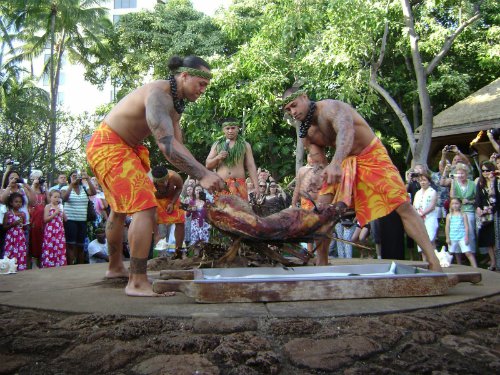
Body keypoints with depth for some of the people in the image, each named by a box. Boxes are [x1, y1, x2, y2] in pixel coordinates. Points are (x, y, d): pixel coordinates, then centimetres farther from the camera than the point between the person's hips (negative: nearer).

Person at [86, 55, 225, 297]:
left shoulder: (175, 102, 5)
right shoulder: (158, 95, -26)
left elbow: (177, 145, 1)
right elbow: (166, 144, -39)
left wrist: (204, 175, -11)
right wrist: (203, 175, -43)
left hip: (124, 148, 11)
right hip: (109, 146, -11)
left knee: (120, 209, 21)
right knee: (145, 207, -20)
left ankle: (115, 267, 39)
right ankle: (137, 283, -18)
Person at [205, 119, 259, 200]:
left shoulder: (245, 145, 10)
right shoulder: (217, 144, 12)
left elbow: (251, 166, 6)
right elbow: (208, 165, 12)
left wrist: (256, 186, -3)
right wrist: (218, 157, -9)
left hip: (239, 185, -1)